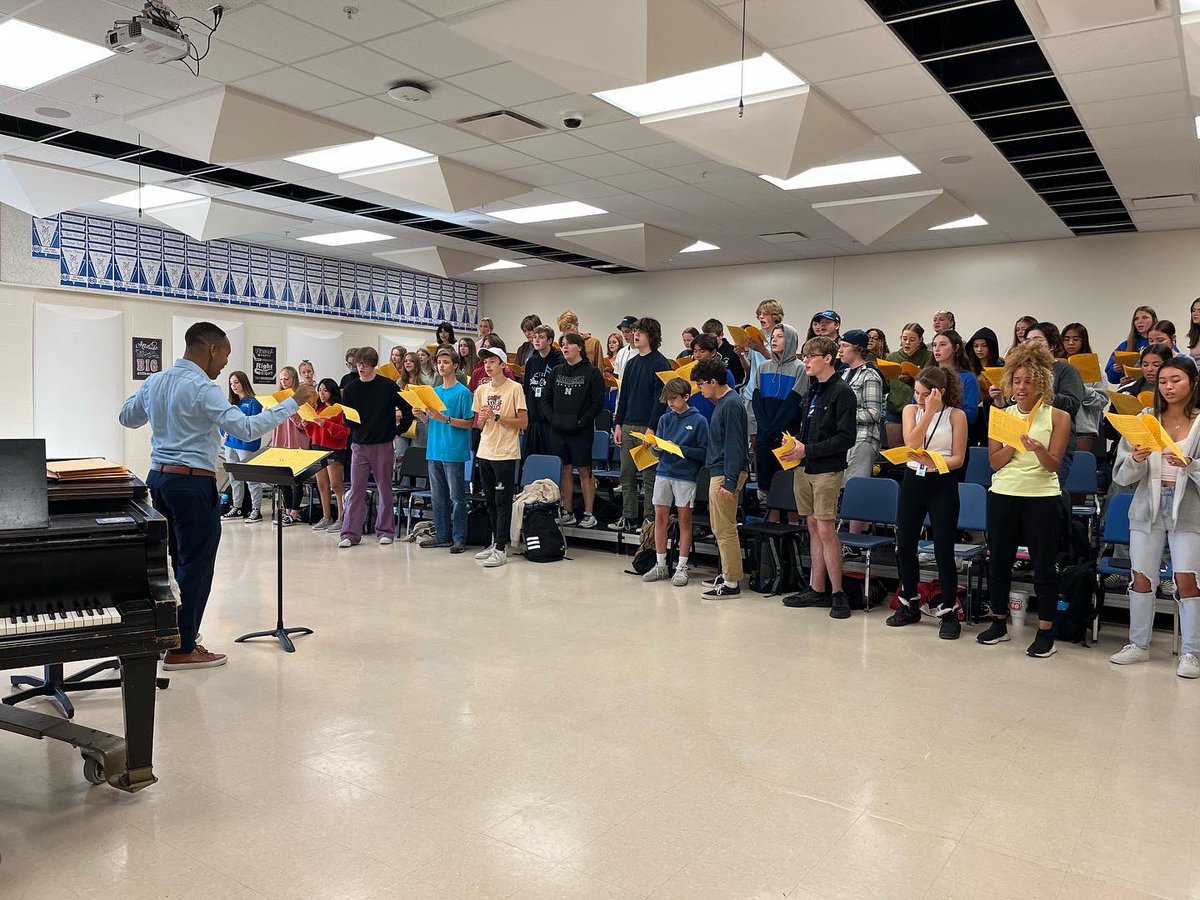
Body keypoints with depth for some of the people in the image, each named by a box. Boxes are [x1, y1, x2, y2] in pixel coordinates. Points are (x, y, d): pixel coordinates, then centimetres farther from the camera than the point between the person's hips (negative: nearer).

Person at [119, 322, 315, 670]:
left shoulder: (154, 381, 9)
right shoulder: (202, 388, -16)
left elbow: (126, 418, 24)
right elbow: (246, 428, -24)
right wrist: (293, 403, -19)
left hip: (159, 478, 9)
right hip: (193, 484, -9)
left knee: (170, 562, 19)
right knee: (195, 567, 1)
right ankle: (181, 650, 7)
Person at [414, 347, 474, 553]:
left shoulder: (462, 392, -6)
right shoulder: (434, 391, 14)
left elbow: (469, 423, -9)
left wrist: (444, 418, -18)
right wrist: (422, 416, -2)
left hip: (454, 451, -7)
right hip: (435, 450, 7)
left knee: (456, 497, -2)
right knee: (437, 496, 11)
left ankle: (459, 538, 3)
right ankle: (442, 535, 19)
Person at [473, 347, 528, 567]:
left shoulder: (514, 388, -6)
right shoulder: (481, 390, 11)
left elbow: (523, 422, -9)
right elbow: (478, 425, 15)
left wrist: (497, 417, -16)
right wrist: (481, 419, -8)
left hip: (505, 453, -6)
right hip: (485, 452, 6)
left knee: (502, 502, -4)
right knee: (490, 501, 12)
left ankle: (501, 549, -2)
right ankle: (495, 543, 23)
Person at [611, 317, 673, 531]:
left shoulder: (660, 363, -7)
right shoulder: (631, 363, 16)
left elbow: (660, 398, -13)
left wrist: (652, 428, -18)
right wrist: (618, 424, 10)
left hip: (648, 427, -7)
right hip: (628, 426, 7)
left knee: (649, 477, -1)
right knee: (626, 475, 10)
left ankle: (650, 519, 5)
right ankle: (628, 517, 18)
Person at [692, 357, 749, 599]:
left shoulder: (731, 404, -15)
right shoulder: (722, 402, 15)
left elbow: (734, 445, -20)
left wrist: (730, 481, -22)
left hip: (726, 473, -10)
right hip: (718, 470, 10)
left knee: (725, 529, -5)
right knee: (719, 528, 16)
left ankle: (732, 583, 1)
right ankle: (728, 574, 25)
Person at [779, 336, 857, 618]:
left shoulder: (842, 392, -10)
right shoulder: (812, 390, 13)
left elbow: (846, 438, -16)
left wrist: (807, 450, -17)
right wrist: (795, 442, 4)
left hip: (827, 470, -8)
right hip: (805, 468, 8)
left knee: (826, 529, -7)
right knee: (814, 527, 11)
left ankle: (837, 593, 2)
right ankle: (816, 590, 17)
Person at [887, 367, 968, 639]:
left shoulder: (956, 415, -3)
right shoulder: (911, 410, 5)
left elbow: (958, 458, -5)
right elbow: (911, 444, -12)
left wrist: (936, 462, -25)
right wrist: (929, 412, -15)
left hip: (943, 484, -4)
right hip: (913, 481, 4)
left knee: (943, 551, -2)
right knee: (904, 546, 9)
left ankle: (949, 612, 10)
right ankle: (909, 605, 25)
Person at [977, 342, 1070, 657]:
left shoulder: (1058, 417, -1)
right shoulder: (1001, 416, 7)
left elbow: (1052, 464, -8)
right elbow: (995, 462, 1)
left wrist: (1039, 449, -28)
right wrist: (1016, 443, -15)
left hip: (1043, 498, -3)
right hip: (1003, 496, 3)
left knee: (1043, 565, 0)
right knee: (998, 562, 9)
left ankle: (1045, 632, 9)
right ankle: (999, 623, 22)